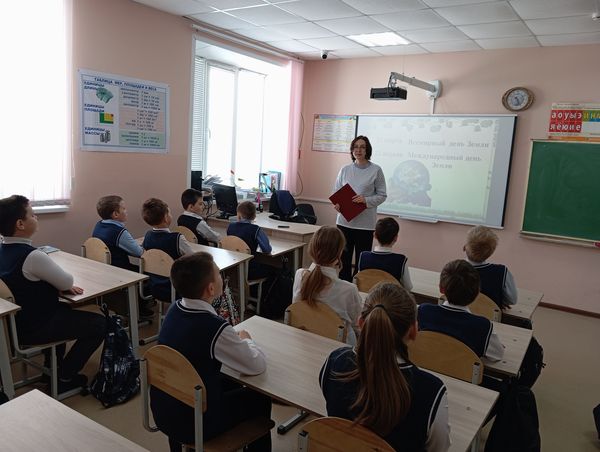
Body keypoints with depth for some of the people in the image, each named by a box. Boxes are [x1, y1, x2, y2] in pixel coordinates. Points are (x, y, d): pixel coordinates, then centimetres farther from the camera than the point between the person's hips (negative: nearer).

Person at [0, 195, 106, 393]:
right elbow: (67, 282, -17)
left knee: (64, 308, 34)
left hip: (17, 320, 9)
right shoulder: (32, 256, -30)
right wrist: (64, 285, 5)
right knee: (99, 324, 0)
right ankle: (63, 377, 11)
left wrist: (61, 286, -1)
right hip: (33, 328, -9)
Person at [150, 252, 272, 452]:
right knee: (260, 399, 15)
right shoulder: (215, 328, -29)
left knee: (231, 384, 28)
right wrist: (245, 341, 1)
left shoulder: (174, 310, -7)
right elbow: (258, 365, -16)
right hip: (192, 423, -6)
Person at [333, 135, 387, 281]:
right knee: (343, 259, 8)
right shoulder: (345, 170, 9)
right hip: (344, 221, 3)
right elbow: (336, 192, 12)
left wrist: (366, 200, -17)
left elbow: (382, 195, -1)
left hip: (365, 222, -3)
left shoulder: (376, 170, -1)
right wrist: (336, 204, -8)